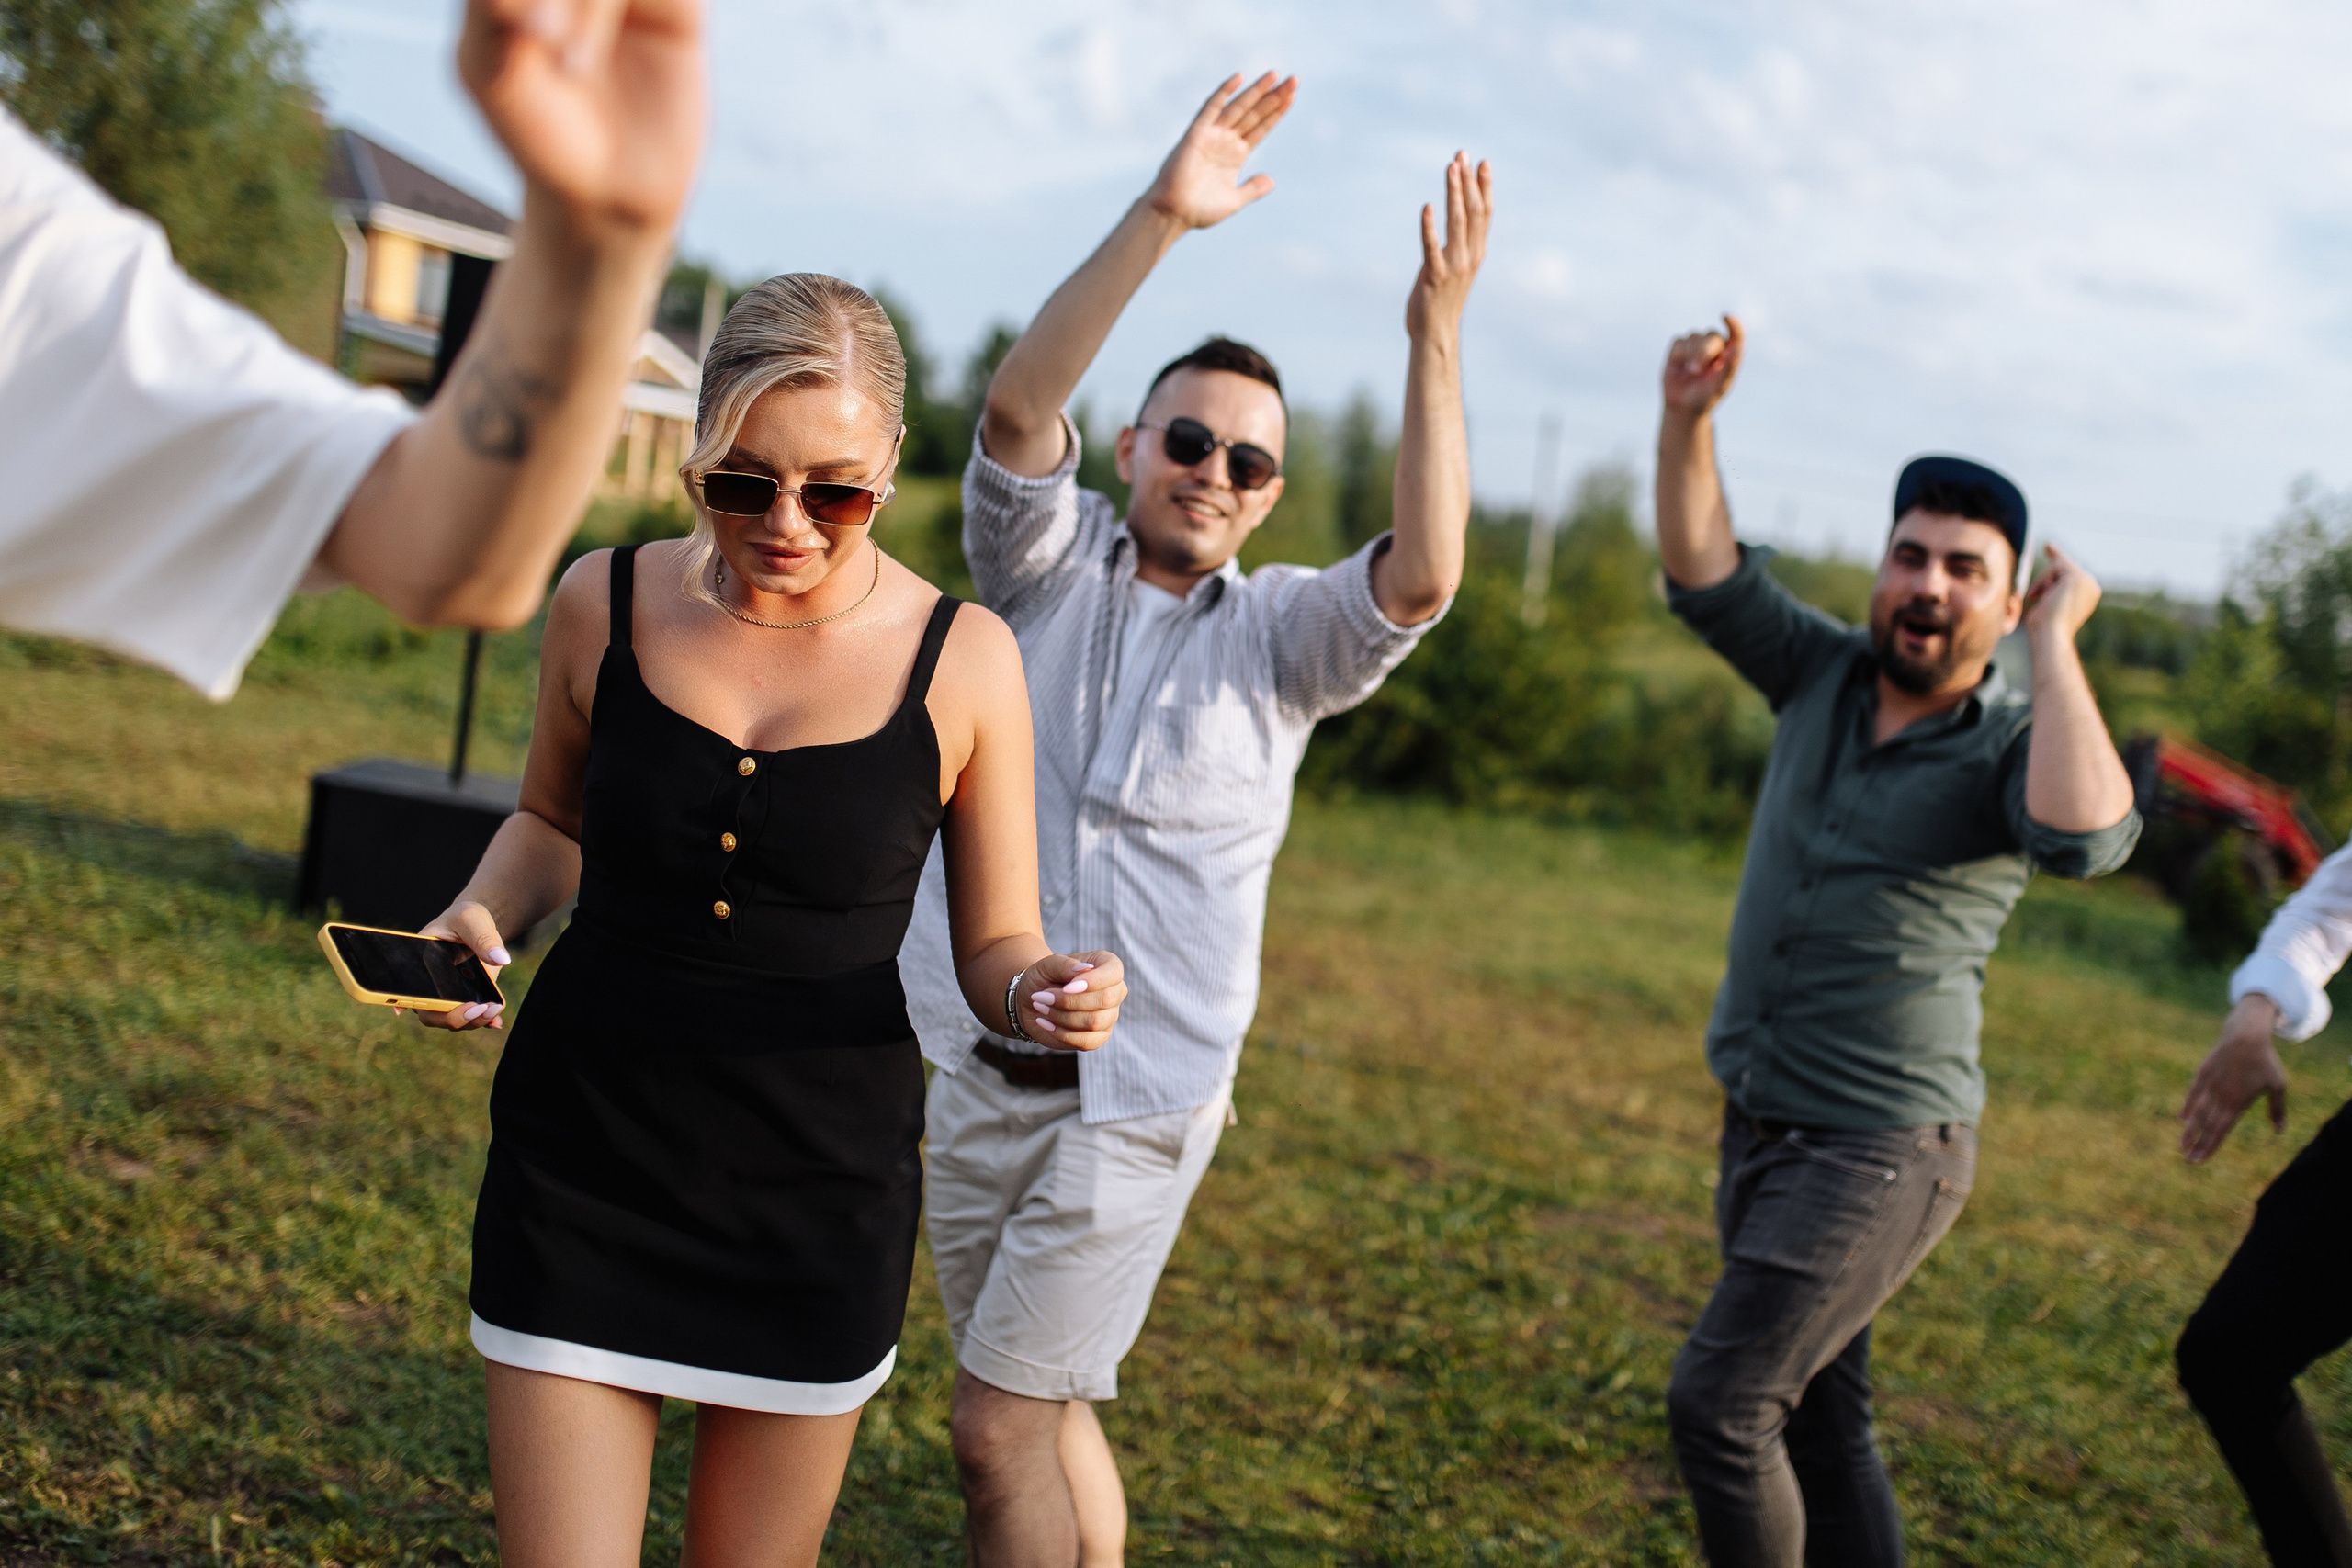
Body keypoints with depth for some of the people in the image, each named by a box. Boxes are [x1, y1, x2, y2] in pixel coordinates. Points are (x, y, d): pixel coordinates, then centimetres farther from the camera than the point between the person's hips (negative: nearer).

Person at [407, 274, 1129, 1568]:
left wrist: (1044, 992, -22)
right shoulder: (607, 603, -4)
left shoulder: (961, 661, -8)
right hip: (583, 1159, 1)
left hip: (821, 1190, 0)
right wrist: (482, 913, -6)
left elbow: (991, 951, 1)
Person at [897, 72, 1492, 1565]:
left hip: (1140, 1094, -3)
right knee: (1050, 1414, 14)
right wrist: (1161, 217, -24)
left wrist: (1436, 340, -22)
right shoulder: (1047, 566, 3)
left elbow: (1424, 575, -19)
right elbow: (1017, 405, -14)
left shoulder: (1281, 632, 0)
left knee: (1002, 1426, -2)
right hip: (982, 1067, 3)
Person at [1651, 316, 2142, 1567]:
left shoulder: (2015, 748, -13)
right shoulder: (1827, 676, 4)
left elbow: (2087, 833, -35)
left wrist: (2056, 642, -23)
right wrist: (1688, 422, -16)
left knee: (1717, 1405, -12)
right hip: (1762, 1124, 7)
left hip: (1881, 1148, -7)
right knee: (1817, 1421, 14)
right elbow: (1703, 574, 0)